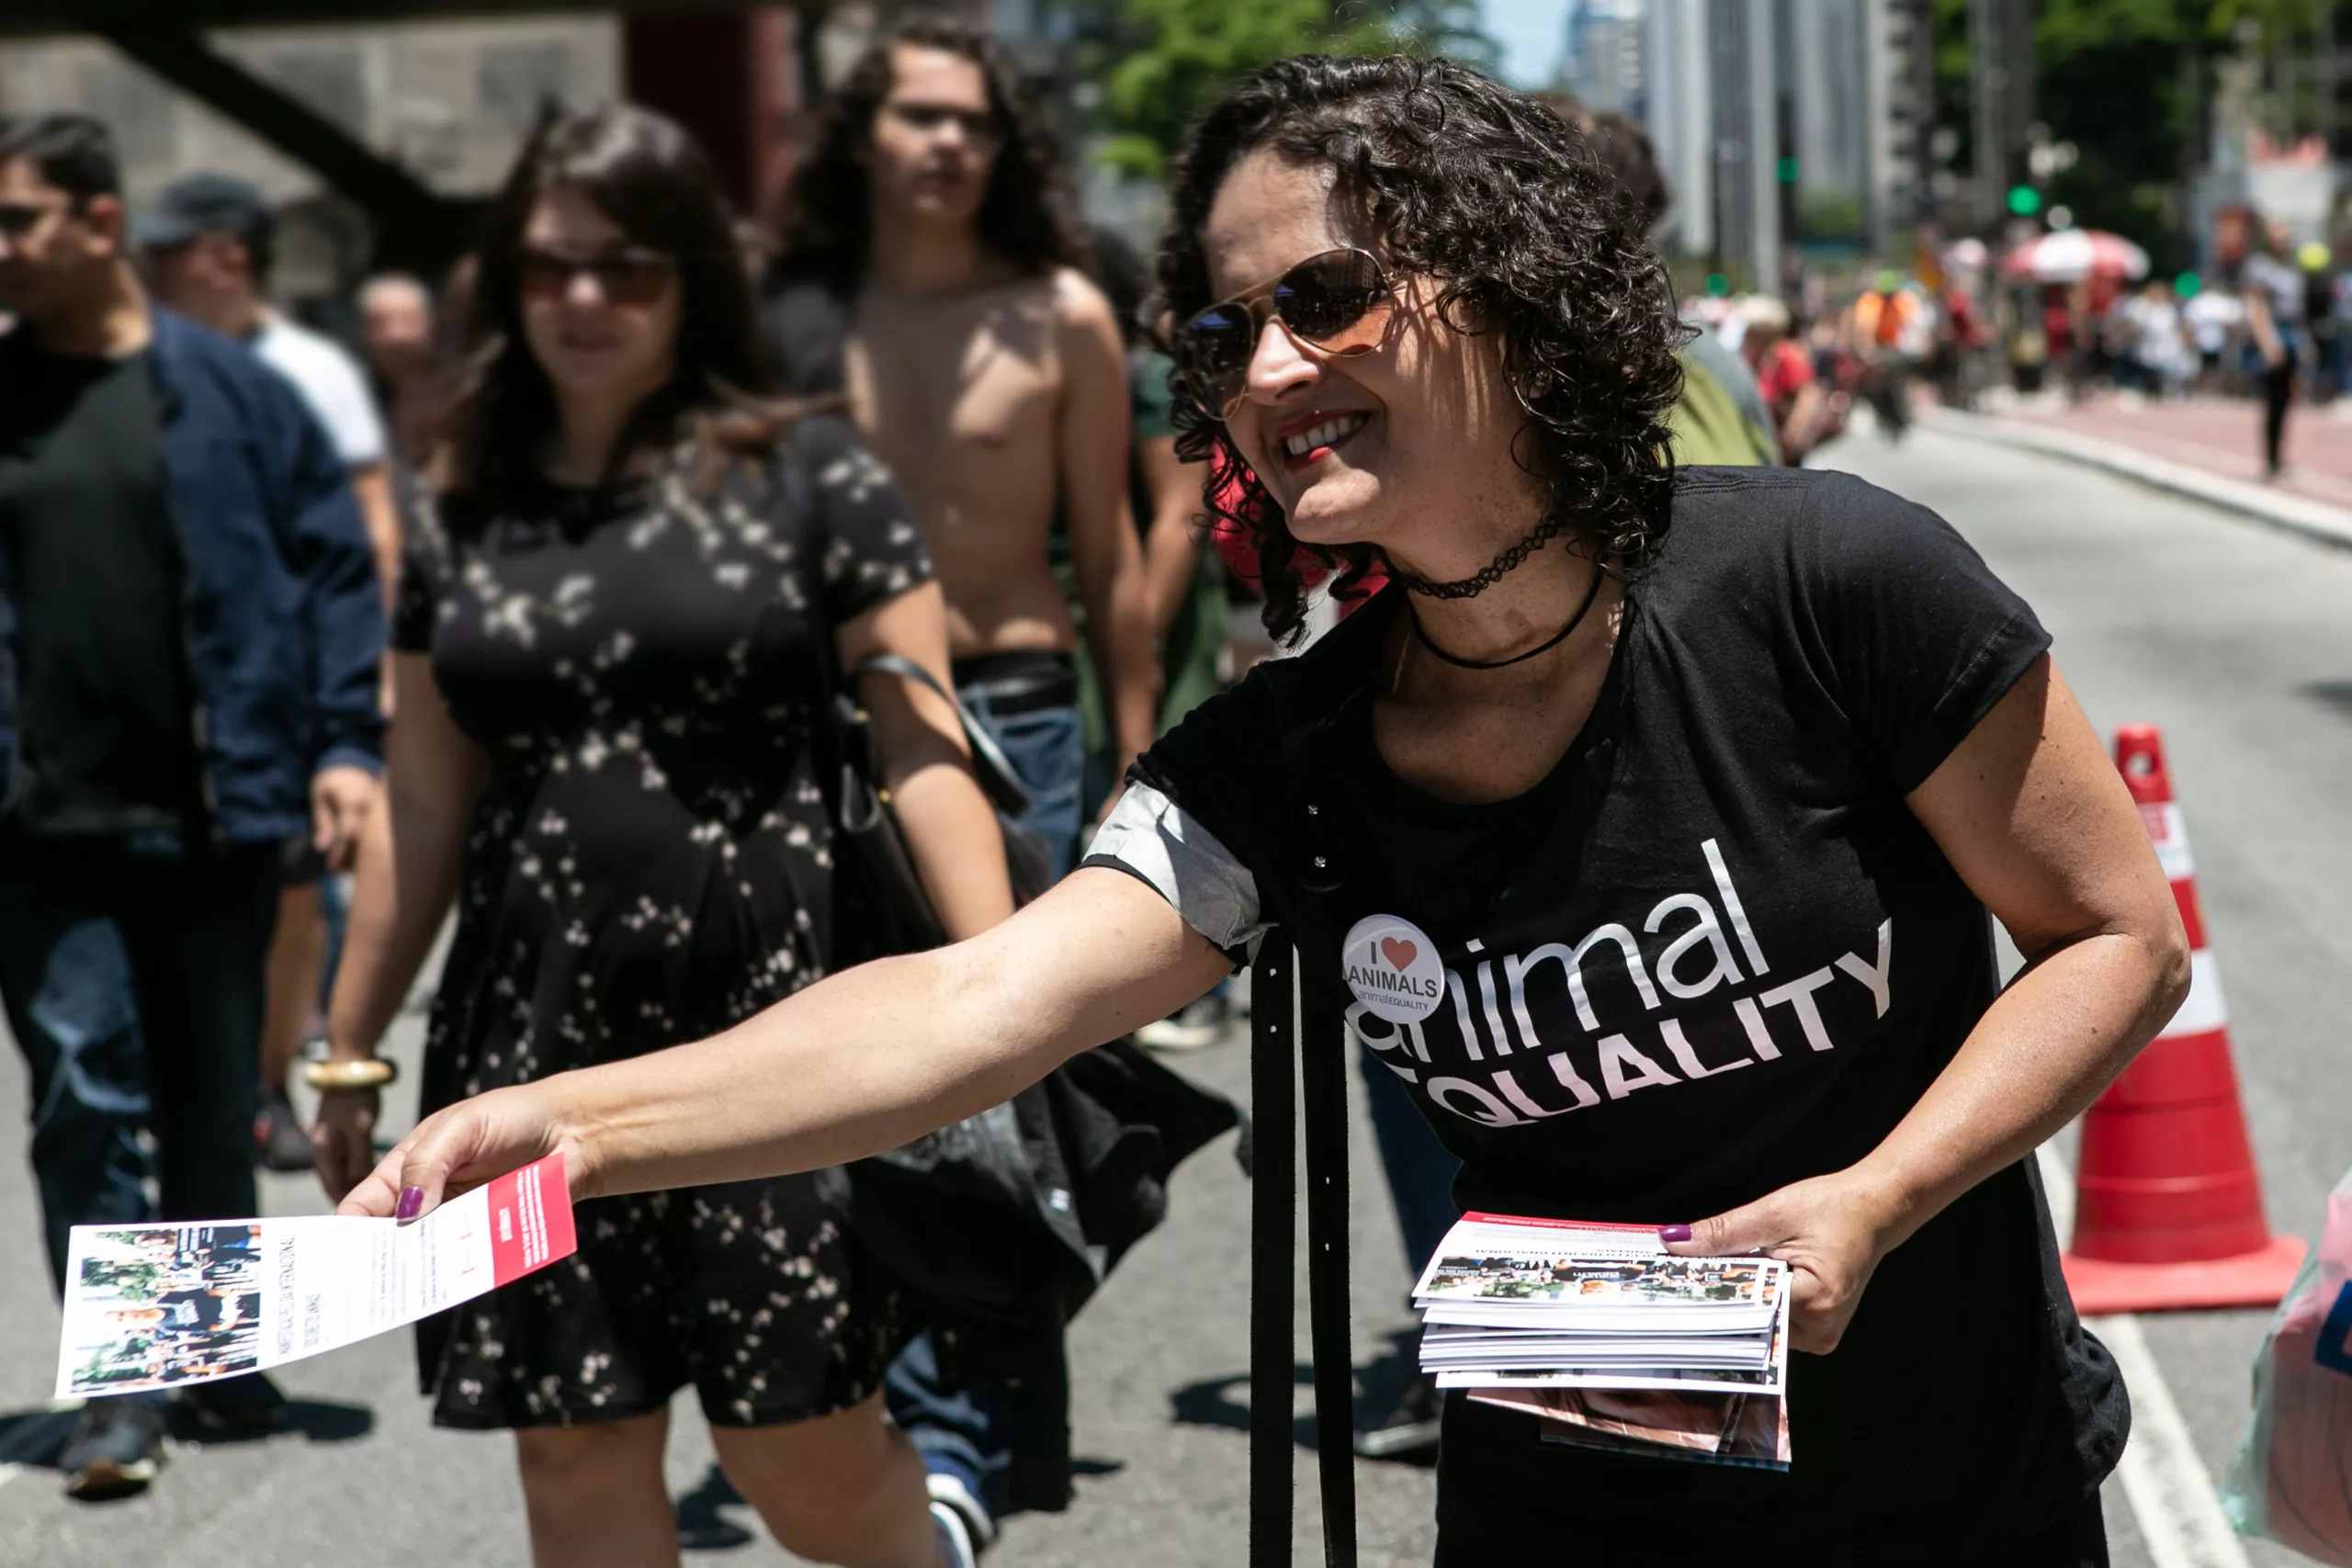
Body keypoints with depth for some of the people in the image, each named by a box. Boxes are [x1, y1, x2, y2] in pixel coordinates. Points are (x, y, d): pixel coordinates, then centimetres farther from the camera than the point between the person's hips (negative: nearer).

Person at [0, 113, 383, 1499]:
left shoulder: (227, 391, -1)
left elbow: (335, 563, 0)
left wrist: (345, 743, -7)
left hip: (211, 820, 0)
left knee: (214, 1110, 12)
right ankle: (121, 1391, 3)